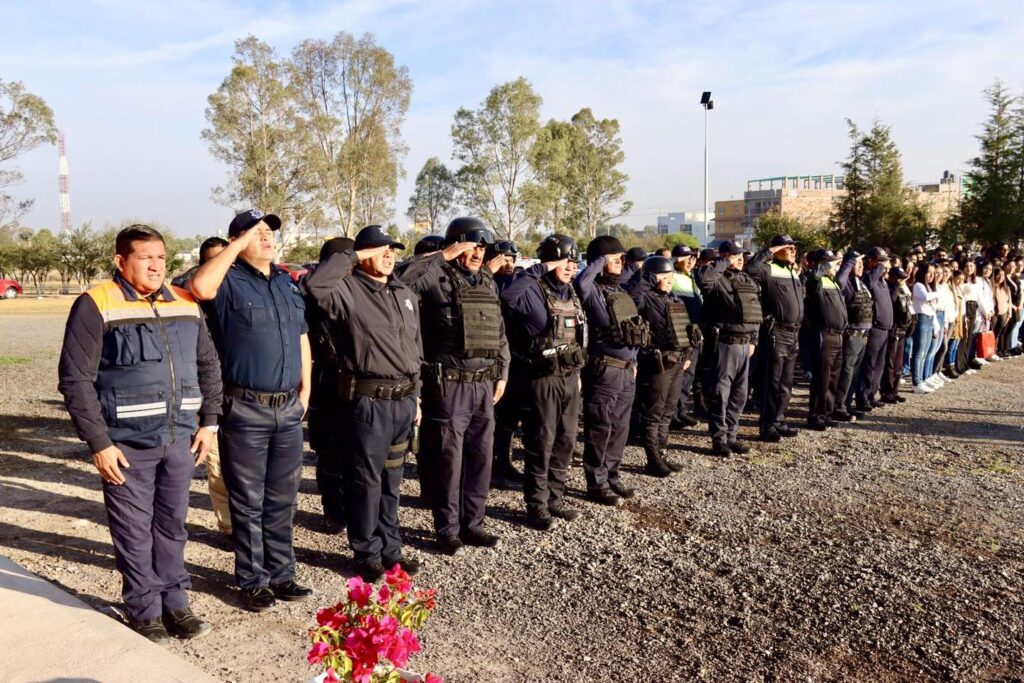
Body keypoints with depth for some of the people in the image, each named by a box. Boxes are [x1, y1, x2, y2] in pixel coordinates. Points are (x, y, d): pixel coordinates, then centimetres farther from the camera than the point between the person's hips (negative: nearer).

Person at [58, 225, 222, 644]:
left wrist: (209, 422, 9)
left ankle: (175, 602, 29)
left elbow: (208, 366, 15)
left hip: (180, 438, 5)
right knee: (134, 530, 7)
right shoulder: (96, 306, -8)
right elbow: (76, 379, -10)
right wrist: (98, 442, -13)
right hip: (126, 443, -4)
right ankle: (144, 610, 23)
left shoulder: (185, 305, 8)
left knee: (172, 525, 15)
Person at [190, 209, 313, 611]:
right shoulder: (229, 282, -7)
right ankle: (252, 581, 20)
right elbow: (200, 287, -32)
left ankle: (281, 573, 28)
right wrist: (239, 244, -20)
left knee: (283, 499, 15)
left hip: (289, 408, 6)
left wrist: (305, 388, 13)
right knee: (249, 502, 7)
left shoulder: (288, 282, 13)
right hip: (245, 410, -6)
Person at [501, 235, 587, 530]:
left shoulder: (571, 293, 11)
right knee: (541, 443, 1)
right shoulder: (535, 291, -13)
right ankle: (537, 504, 13)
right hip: (543, 378, -7)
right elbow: (508, 294, -36)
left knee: (565, 441, 14)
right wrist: (540, 269, -28)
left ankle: (555, 497, 28)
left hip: (569, 377, 8)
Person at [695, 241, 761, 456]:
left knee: (739, 393, 13)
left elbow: (755, 313, 22)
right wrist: (724, 263, -20)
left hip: (744, 344, 8)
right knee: (721, 392, -2)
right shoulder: (718, 280, -9)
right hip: (725, 343, -8)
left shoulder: (747, 280, 16)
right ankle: (719, 439, 5)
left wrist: (753, 340, 16)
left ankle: (731, 436, 22)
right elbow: (703, 277, -34)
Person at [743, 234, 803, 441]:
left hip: (794, 333, 8)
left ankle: (779, 422, 22)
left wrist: (798, 329, 21)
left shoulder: (794, 272, 17)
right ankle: (767, 427, 2)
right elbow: (749, 269, -31)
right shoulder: (769, 269, -9)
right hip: (777, 333, -8)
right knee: (772, 382, -4)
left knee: (786, 383, 13)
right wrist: (768, 252, -20)